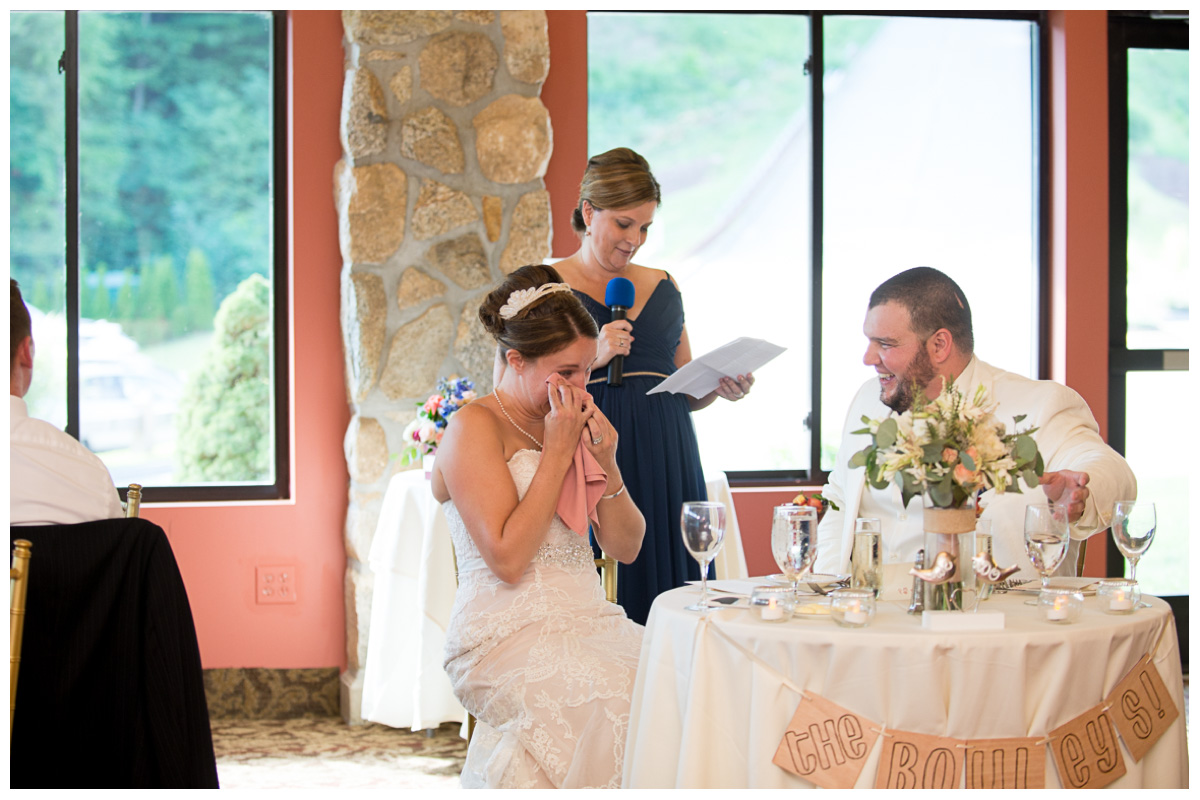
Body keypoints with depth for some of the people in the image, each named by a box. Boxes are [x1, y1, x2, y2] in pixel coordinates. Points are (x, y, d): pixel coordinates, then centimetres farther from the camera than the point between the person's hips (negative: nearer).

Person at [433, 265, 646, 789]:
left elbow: (626, 548, 16)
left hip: (586, 623, 7)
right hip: (508, 639, -6)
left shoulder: (574, 425, 16)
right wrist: (557, 453, -12)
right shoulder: (475, 426, -6)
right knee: (619, 701, -32)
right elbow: (508, 560, -16)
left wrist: (607, 465, -1)